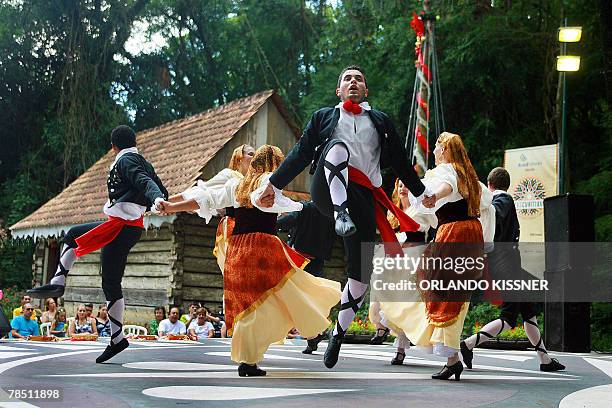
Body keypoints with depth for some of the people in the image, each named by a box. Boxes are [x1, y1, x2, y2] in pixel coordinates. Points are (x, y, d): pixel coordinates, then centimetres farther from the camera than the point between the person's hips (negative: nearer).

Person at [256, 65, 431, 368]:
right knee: (338, 147, -34)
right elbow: (301, 153, 20)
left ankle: (337, 335, 11)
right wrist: (275, 183, 13)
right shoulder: (323, 117, 23)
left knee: (361, 273, -5)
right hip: (327, 191, -2)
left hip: (363, 196, 2)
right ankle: (341, 216, -50)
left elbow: (399, 160, 28)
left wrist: (421, 192, 28)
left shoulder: (381, 121, 26)